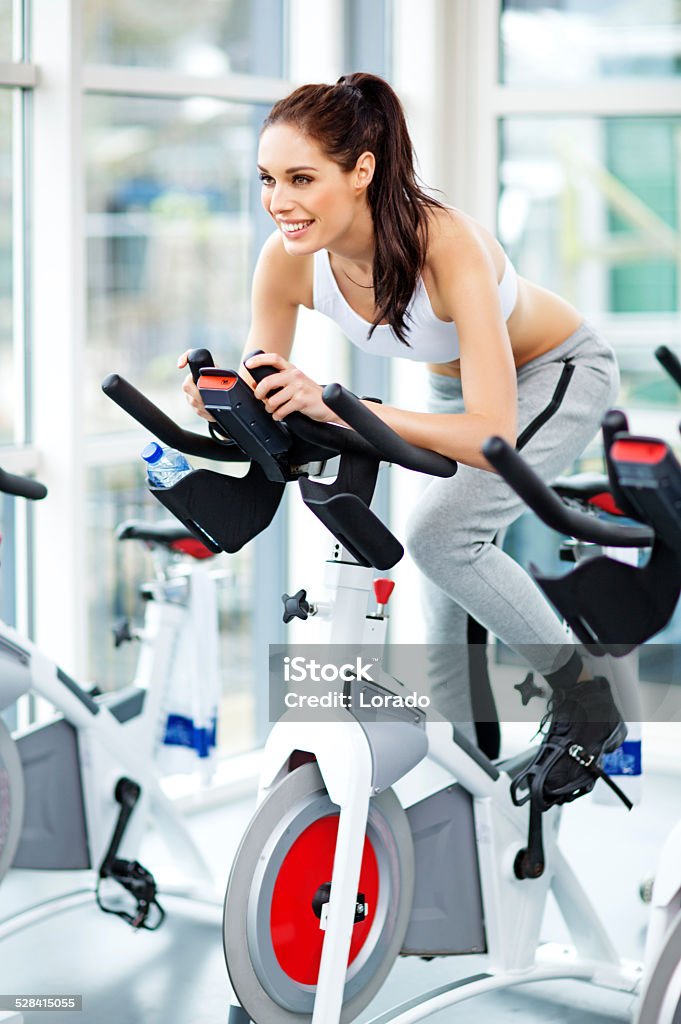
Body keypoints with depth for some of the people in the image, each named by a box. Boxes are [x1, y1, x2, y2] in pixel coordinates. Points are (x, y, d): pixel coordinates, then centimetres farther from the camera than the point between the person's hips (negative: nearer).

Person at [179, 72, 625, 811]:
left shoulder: (448, 246, -40)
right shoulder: (288, 259, -25)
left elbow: (493, 438, -46)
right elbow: (267, 403, -13)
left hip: (558, 375, -6)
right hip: (454, 390, 6)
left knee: (441, 533, -26)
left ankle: (584, 696, -6)